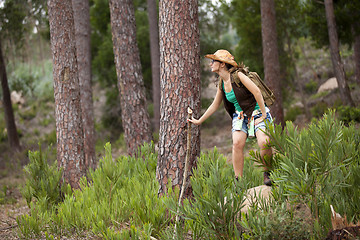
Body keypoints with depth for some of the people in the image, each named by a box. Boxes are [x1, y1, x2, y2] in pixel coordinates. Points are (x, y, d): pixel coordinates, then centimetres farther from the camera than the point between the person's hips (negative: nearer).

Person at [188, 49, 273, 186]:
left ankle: (267, 174, -1)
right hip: (240, 115, 6)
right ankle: (238, 181, -16)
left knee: (264, 143, -26)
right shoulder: (222, 83, 7)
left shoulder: (237, 75, -16)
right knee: (237, 143, -20)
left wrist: (264, 114, -18)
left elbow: (256, 92, -19)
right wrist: (199, 121, 24)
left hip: (257, 112, -6)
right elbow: (215, 105, 20)